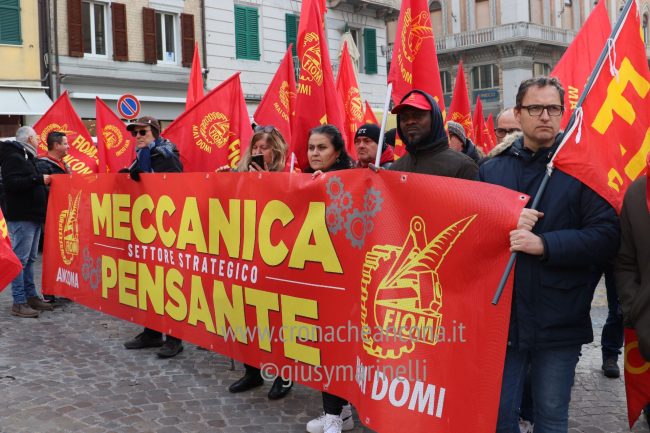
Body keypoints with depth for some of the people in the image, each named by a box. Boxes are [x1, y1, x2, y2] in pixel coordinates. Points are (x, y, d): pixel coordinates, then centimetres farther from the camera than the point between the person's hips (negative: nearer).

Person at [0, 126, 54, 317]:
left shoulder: (26, 157, 21)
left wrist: (41, 180, 14)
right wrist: (38, 179, -22)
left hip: (32, 216, 10)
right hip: (21, 217, -10)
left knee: (29, 259, 13)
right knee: (20, 259, -8)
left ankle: (31, 296, 20)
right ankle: (19, 303, -6)